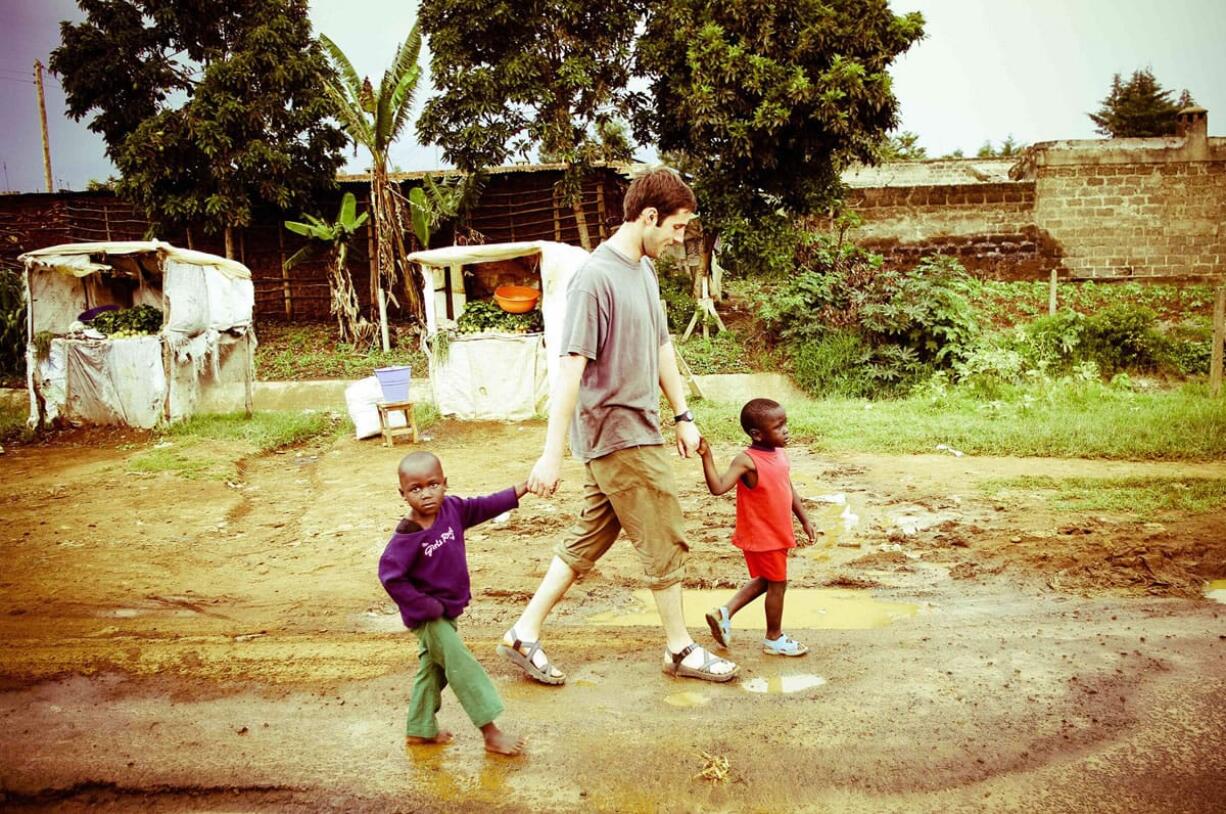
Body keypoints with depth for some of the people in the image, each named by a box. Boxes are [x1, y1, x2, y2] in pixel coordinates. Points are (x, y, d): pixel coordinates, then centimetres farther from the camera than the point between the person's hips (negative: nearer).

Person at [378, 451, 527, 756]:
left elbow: (485, 507, 4)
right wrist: (425, 607, -23)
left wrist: (520, 489, -1)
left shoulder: (452, 509, -9)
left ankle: (420, 729, 38)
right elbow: (390, 576, -28)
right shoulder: (408, 536, -27)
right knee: (464, 669, -5)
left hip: (448, 610, 8)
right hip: (428, 617, -8)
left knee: (433, 669, 20)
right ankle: (491, 733, 5)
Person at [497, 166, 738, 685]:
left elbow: (661, 348, 19)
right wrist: (552, 453, -24)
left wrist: (682, 414, 20)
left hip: (634, 429, 9)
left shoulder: (644, 269, 10)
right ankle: (681, 650, 22)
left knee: (588, 540, 14)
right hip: (618, 434, -9)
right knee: (666, 544, 4)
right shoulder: (596, 277, -19)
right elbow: (571, 366, -23)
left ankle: (524, 634, 24)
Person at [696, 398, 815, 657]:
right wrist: (707, 457, -43)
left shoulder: (780, 454, 3)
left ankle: (724, 613, 29)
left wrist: (805, 520, 17)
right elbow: (718, 487, -33)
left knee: (764, 581, 20)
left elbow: (789, 490, 15)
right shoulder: (747, 461, -23)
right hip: (761, 536, -8)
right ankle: (774, 638, 24)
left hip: (778, 533, 8)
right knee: (777, 583, 5)